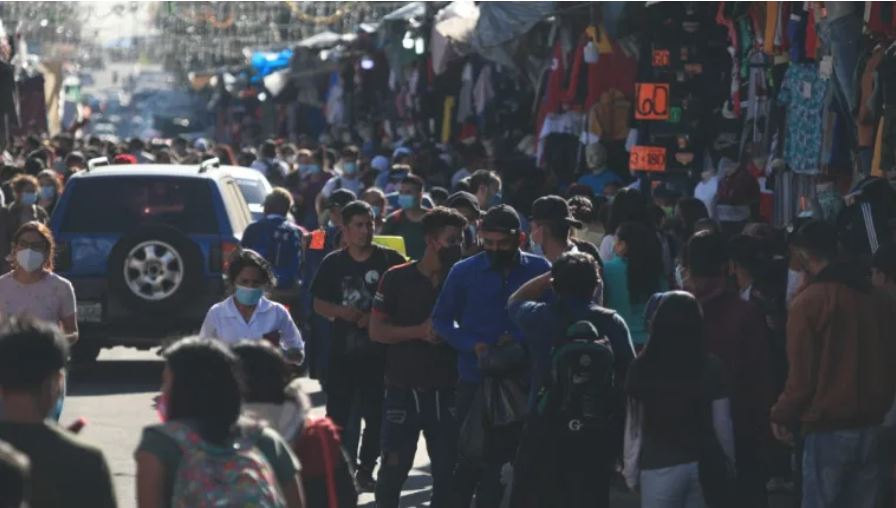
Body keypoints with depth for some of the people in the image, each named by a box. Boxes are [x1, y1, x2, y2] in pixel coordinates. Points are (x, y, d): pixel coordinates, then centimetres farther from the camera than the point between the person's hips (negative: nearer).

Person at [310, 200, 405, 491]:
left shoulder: (390, 260, -2)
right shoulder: (334, 263, 4)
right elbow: (318, 304, 9)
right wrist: (340, 312, -10)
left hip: (378, 351, -1)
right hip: (342, 350, 1)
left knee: (375, 413, 5)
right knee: (338, 412, 2)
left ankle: (366, 469, 17)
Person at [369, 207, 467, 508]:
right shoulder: (398, 278, -3)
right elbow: (377, 330, -4)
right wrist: (419, 331, -15)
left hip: (446, 390, 2)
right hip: (403, 389, -2)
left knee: (447, 469, 4)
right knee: (394, 467, 4)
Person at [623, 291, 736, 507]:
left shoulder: (642, 367, -6)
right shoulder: (712, 367, -3)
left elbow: (634, 425, -3)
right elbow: (722, 424, -1)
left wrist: (630, 467, 6)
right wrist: (731, 462, 13)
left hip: (660, 467, -2)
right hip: (702, 465, 2)